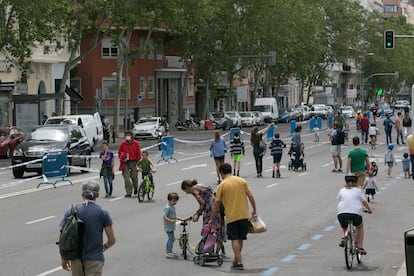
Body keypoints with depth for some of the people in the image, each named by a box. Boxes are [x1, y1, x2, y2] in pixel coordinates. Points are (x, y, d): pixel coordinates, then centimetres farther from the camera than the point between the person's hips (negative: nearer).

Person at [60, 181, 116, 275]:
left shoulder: (71, 211, -2)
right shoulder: (102, 212, -5)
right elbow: (112, 240, -2)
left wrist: (64, 258, 11)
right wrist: (104, 247, 20)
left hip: (76, 259, 2)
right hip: (94, 259, -2)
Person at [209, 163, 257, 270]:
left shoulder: (221, 186, -4)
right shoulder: (241, 181, 4)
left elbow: (217, 204, -1)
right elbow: (250, 196, 2)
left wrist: (211, 219, 9)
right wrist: (254, 210, 15)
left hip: (231, 216, -3)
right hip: (244, 215, 3)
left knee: (235, 239, 1)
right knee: (240, 239, 14)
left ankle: (239, 262, -7)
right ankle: (236, 260, 24)